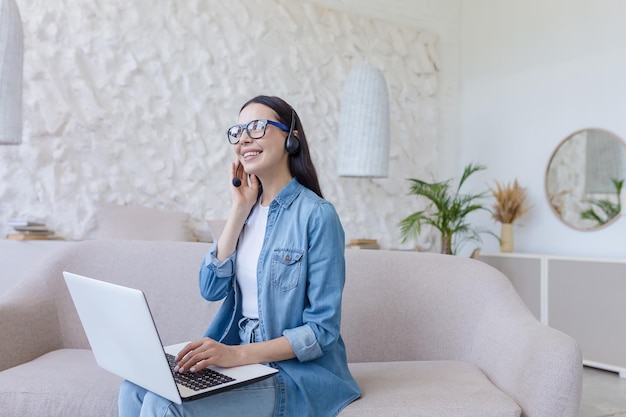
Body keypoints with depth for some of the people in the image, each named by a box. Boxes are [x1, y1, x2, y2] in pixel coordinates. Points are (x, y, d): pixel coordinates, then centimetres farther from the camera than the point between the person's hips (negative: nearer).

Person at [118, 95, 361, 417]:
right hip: (238, 357, 6)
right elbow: (211, 289, -2)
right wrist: (239, 209, -7)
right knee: (134, 390, -10)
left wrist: (238, 354, -26)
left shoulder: (317, 215, -15)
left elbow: (322, 329, -16)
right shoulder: (249, 206, 7)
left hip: (296, 370, -6)